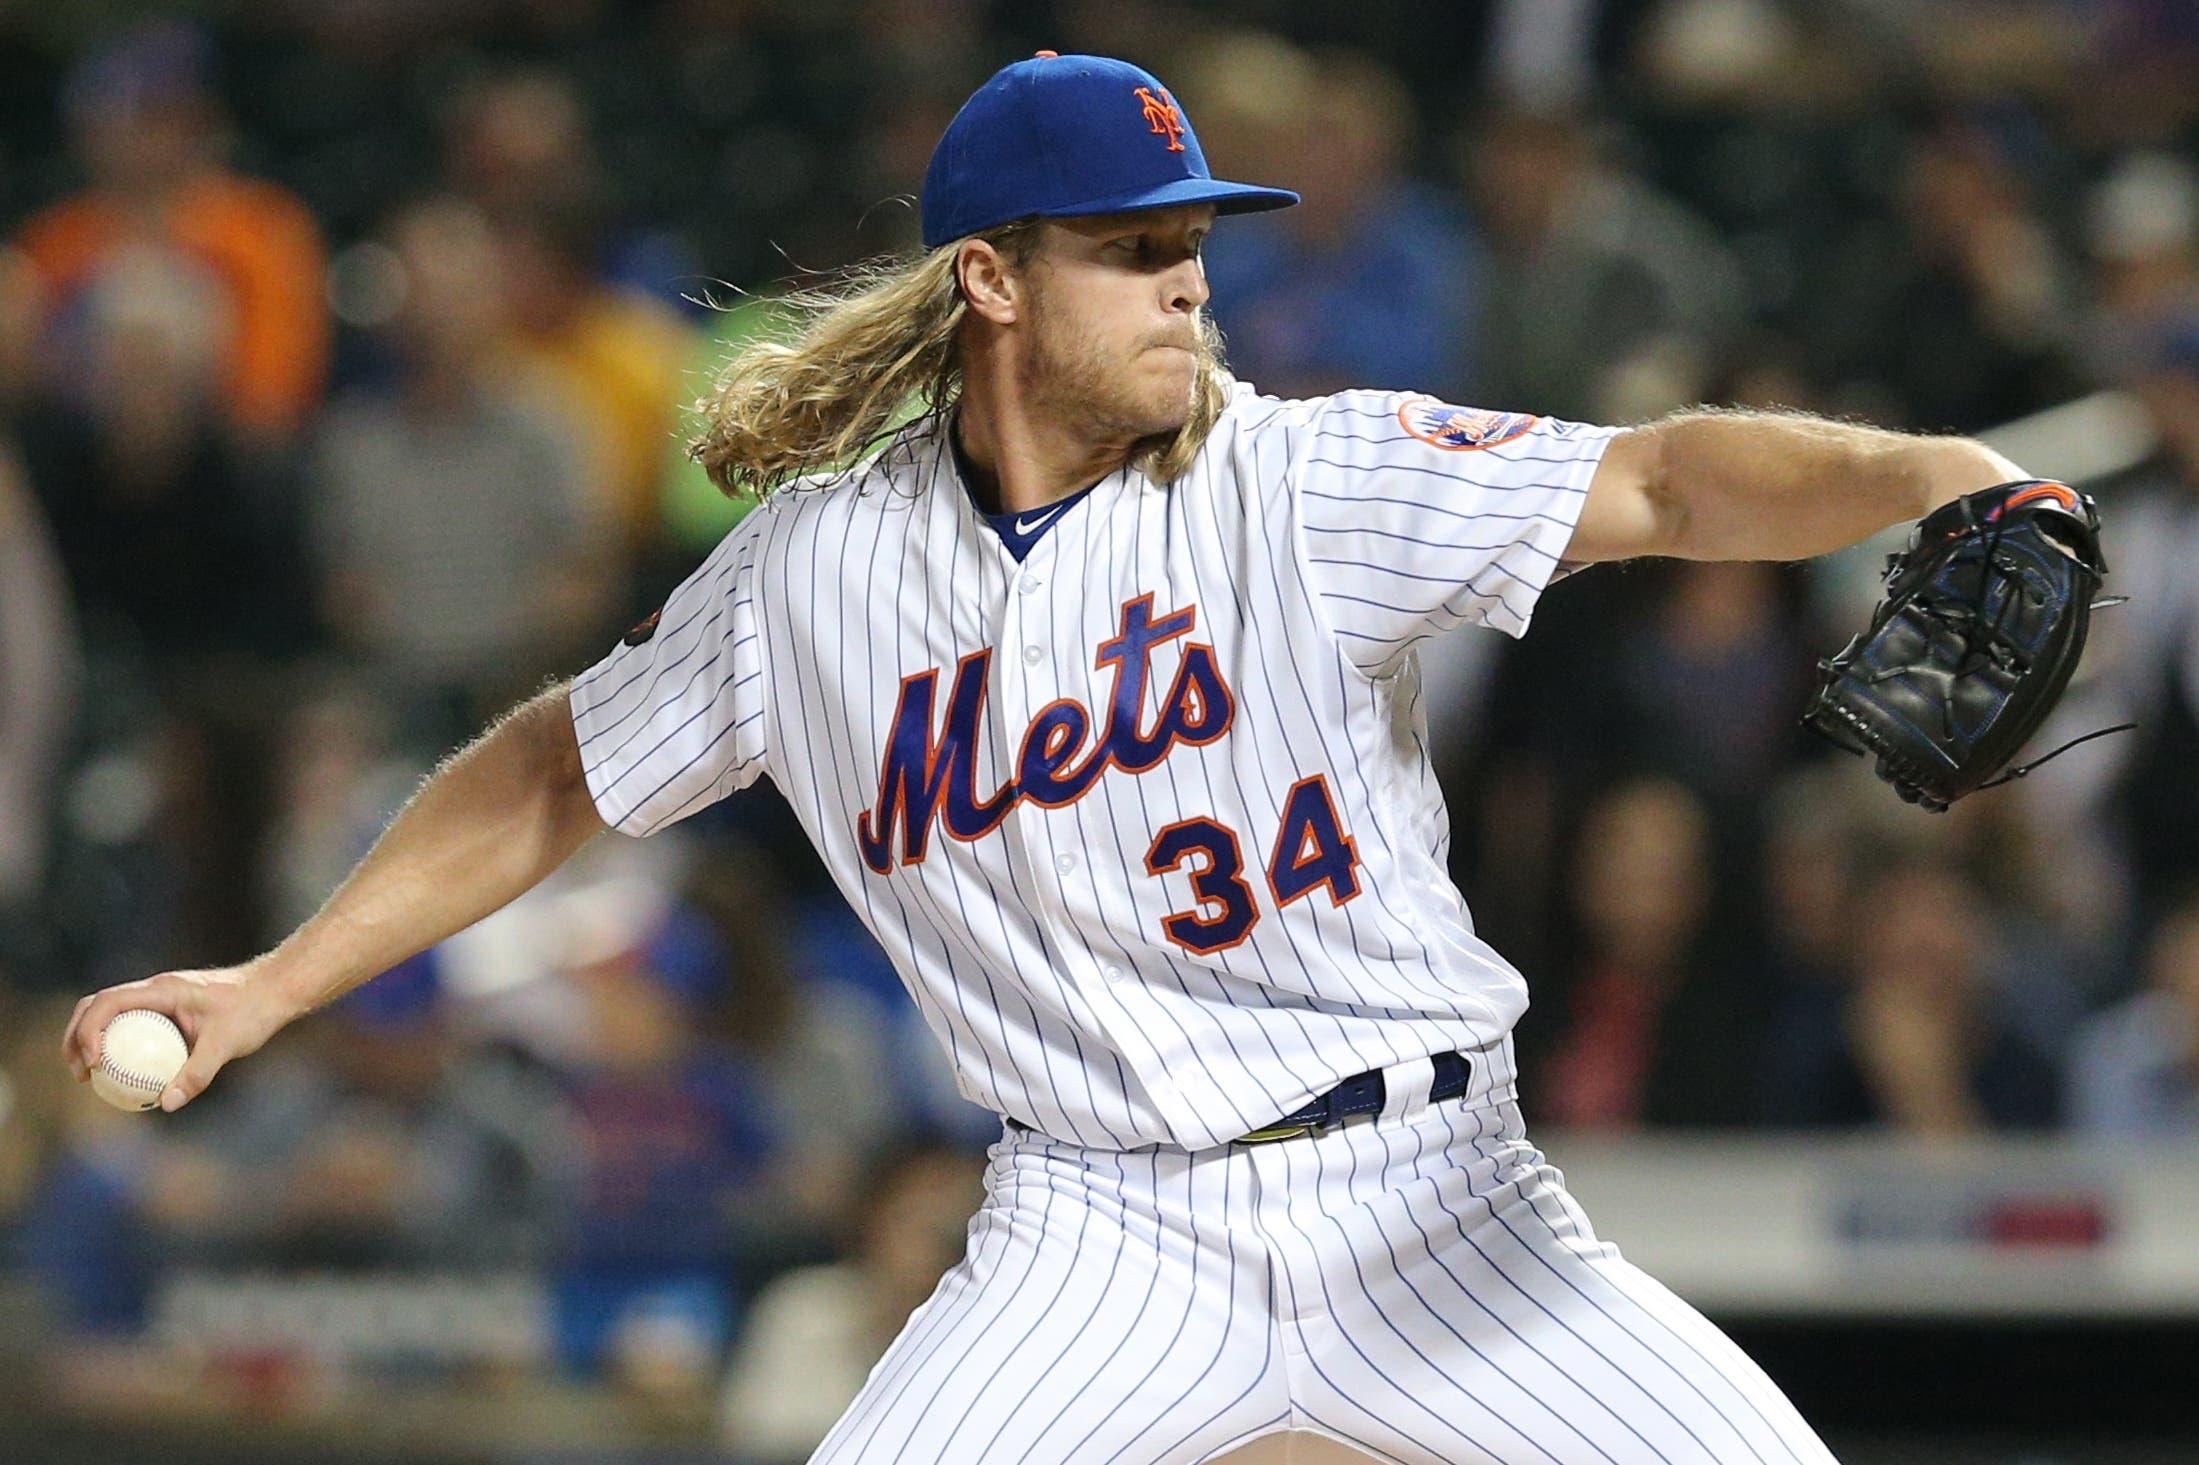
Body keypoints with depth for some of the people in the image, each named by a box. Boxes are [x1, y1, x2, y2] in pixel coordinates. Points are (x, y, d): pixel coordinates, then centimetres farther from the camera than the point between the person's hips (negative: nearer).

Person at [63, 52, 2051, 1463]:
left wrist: (1928, 473, -36)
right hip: (1104, 1243, 0)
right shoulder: (813, 574, 1)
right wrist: (271, 986, 12)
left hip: (1423, 1196, 0)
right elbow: (559, 777, 15)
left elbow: (1661, 482, -17)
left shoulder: (1309, 481, -6)